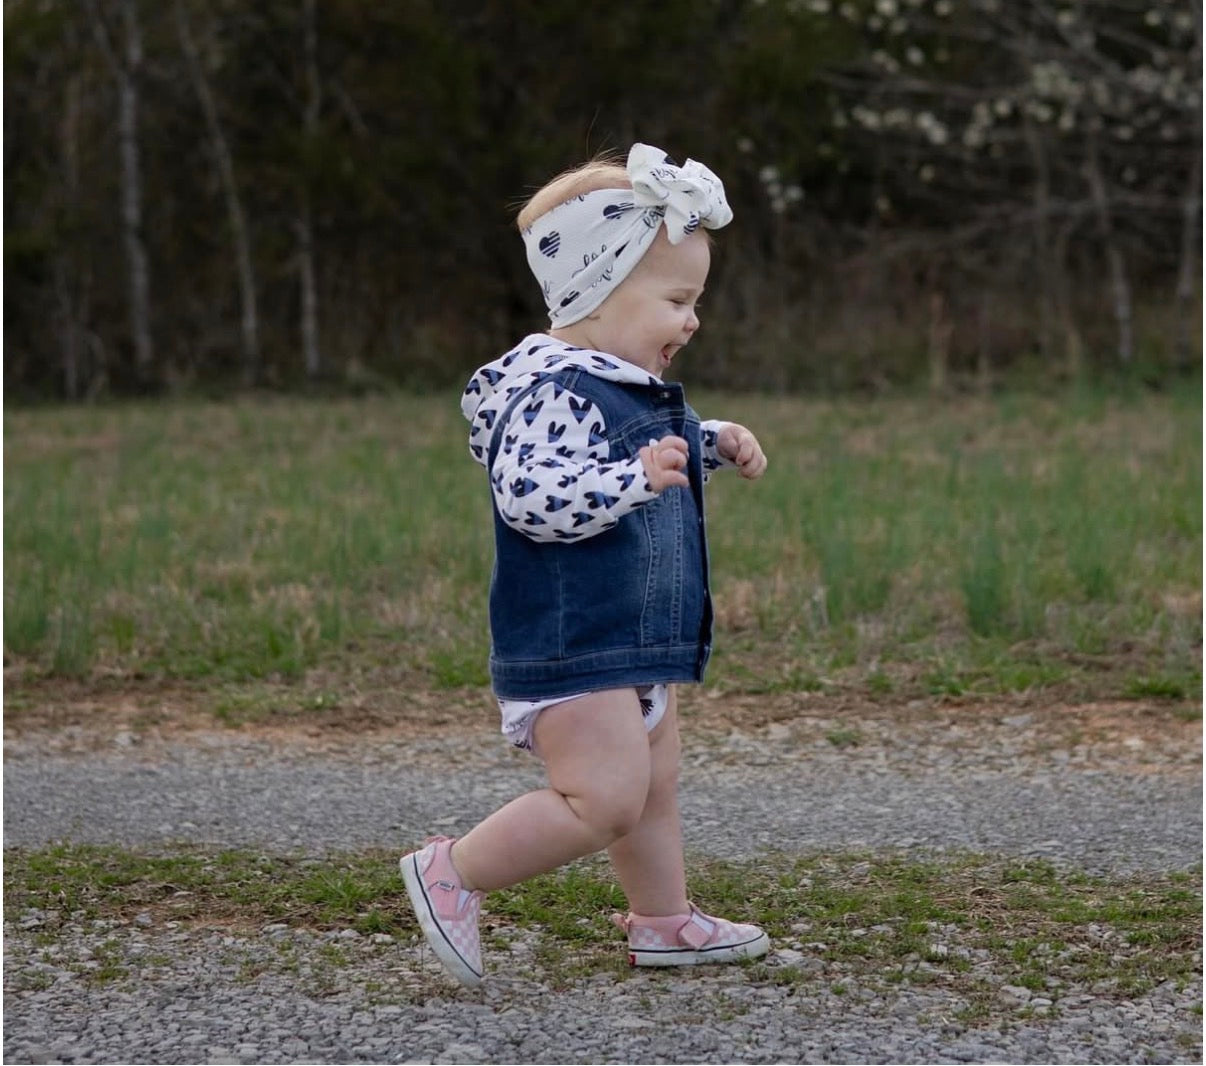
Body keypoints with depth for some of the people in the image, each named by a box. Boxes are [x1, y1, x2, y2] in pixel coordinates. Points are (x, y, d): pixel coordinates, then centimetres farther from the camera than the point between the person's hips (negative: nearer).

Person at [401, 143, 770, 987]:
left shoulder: (637, 391, 15)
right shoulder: (555, 392, -19)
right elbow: (532, 494, -32)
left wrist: (715, 443, 19)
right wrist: (636, 478, -37)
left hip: (639, 647, 11)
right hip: (571, 652, -11)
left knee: (654, 785, 18)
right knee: (604, 798, -14)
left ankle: (664, 921, 31)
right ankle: (453, 873, -4)